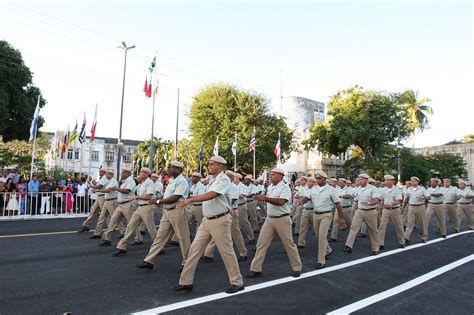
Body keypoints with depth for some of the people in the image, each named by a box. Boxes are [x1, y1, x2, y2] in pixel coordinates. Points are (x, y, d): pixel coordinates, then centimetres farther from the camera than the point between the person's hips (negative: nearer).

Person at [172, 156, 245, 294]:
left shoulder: (223, 180, -15)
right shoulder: (212, 180, 13)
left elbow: (211, 195, -28)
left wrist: (190, 200, -32)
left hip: (220, 221, -9)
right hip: (207, 220, 9)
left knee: (227, 252, 1)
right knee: (194, 249, 6)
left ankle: (237, 283, 16)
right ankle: (186, 282, 15)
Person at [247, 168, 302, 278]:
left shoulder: (285, 187, -14)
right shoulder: (270, 187, 10)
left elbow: (281, 202, -29)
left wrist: (264, 198, -33)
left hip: (282, 219, -7)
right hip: (269, 219, 7)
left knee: (289, 244, 5)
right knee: (261, 244, 3)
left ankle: (297, 268, 23)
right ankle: (256, 269, 9)